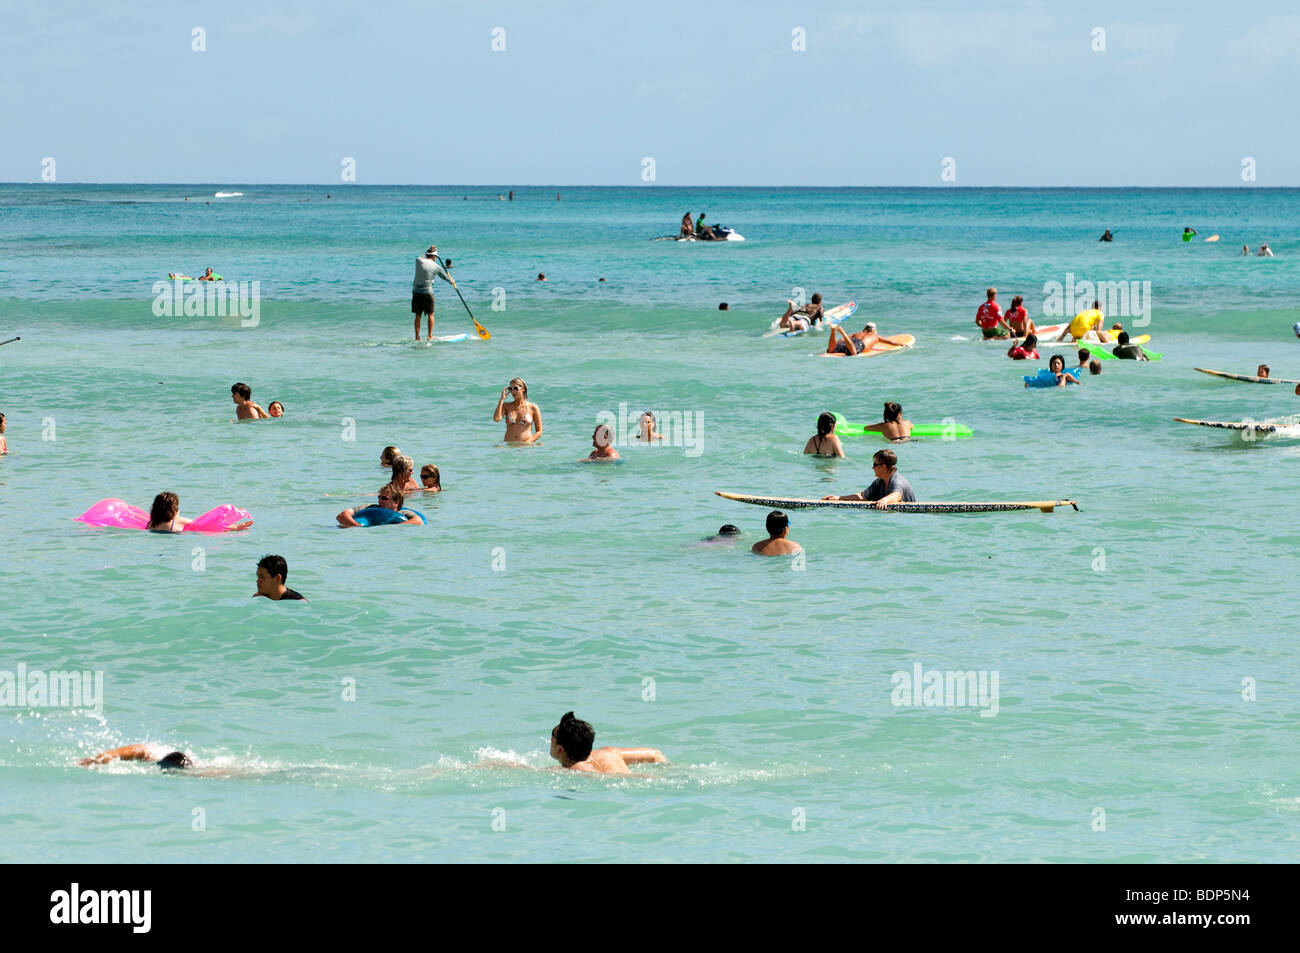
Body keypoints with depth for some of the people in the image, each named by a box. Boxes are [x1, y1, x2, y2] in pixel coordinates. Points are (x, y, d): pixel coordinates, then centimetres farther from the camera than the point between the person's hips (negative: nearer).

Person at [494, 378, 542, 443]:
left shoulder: (533, 408, 4)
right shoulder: (506, 406, 10)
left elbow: (539, 431, 5)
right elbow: (496, 419, -9)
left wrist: (528, 442, -12)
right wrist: (502, 399, -3)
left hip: (526, 445, -2)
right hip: (508, 444, 2)